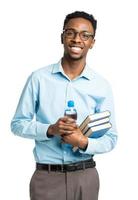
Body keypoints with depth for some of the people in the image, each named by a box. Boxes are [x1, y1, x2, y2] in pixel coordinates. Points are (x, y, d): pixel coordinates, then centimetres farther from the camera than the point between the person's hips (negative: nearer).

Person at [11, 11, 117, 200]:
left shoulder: (102, 85, -1)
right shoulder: (38, 78, -3)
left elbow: (110, 138, 3)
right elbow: (18, 123, 1)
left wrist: (84, 143, -16)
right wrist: (50, 129, -16)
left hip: (85, 177, 1)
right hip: (46, 177, -1)